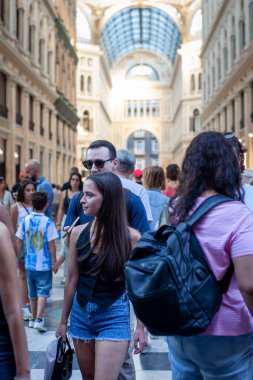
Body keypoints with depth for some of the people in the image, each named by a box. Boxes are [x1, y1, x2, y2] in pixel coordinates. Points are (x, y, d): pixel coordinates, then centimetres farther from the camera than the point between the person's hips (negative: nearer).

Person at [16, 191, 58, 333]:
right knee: (43, 291, 1)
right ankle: (39, 319, -10)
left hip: (29, 263, 4)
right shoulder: (48, 222, -13)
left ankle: (33, 318, 27)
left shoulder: (25, 220, -1)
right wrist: (54, 262, -4)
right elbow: (51, 244, -12)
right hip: (44, 264, -4)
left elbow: (19, 242, 3)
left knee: (32, 292, 17)